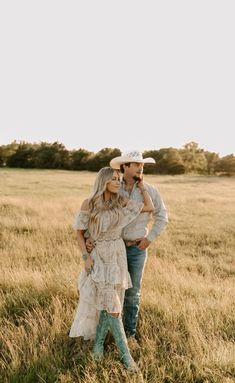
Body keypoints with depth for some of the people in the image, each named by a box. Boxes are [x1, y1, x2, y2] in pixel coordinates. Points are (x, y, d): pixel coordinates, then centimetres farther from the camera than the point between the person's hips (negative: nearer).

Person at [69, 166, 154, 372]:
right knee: (111, 303, -8)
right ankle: (125, 353, -1)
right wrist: (86, 256, -9)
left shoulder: (121, 201, -1)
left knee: (107, 301, 8)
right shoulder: (88, 204, -9)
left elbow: (150, 207, -3)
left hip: (118, 254, 4)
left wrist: (141, 185, 0)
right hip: (99, 256, -3)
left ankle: (98, 341, 27)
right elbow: (80, 232, -2)